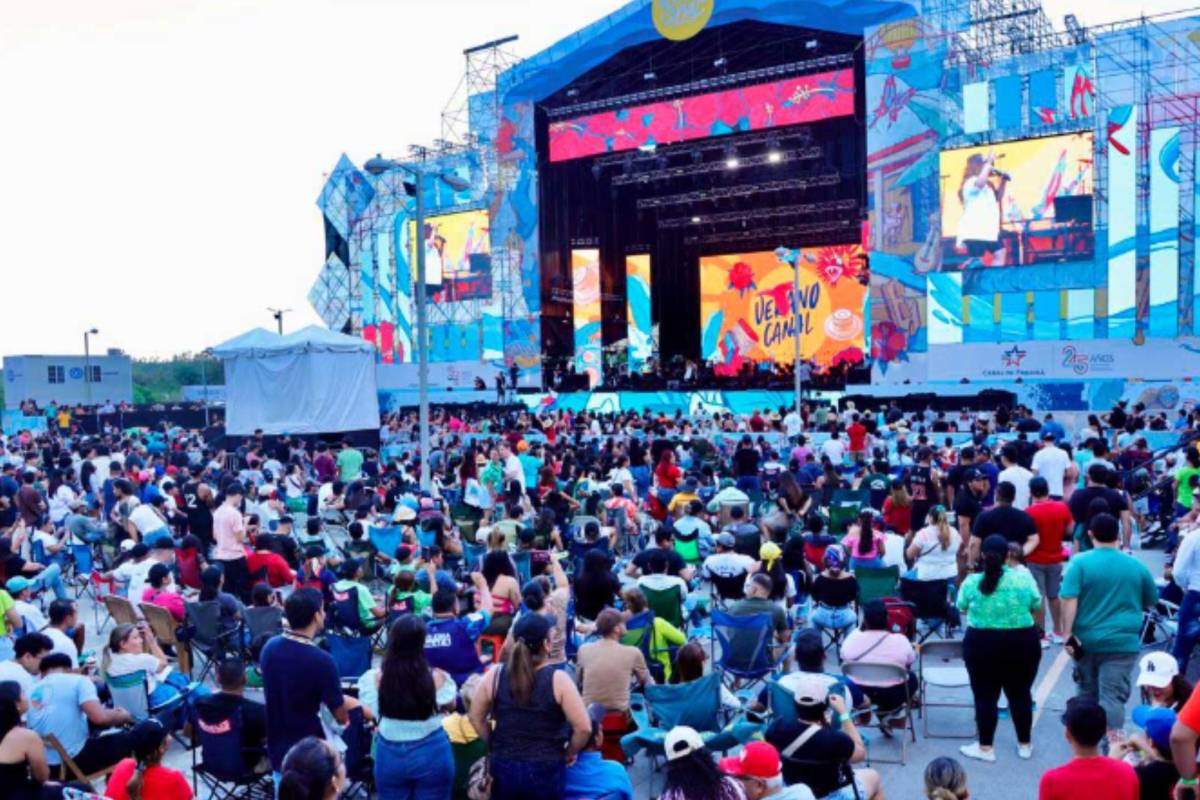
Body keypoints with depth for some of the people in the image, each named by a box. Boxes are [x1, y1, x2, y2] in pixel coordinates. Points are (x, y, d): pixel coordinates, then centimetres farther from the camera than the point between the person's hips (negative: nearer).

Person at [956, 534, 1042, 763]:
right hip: (1022, 643, 2)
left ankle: (985, 747, 15)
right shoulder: (1024, 578, -7)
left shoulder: (972, 581, -9)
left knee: (985, 696, 8)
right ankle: (1025, 744, 27)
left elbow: (961, 607, 5)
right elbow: (1036, 606, 6)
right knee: (1020, 694, 15)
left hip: (982, 644, -1)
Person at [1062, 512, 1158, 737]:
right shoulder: (1137, 565, 2)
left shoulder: (1080, 562, -7)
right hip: (1122, 642, 0)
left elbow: (1069, 600, -16)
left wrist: (1068, 634, -15)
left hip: (1086, 640, 0)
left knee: (1088, 692, 18)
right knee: (1113, 696, -5)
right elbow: (1151, 602, 16)